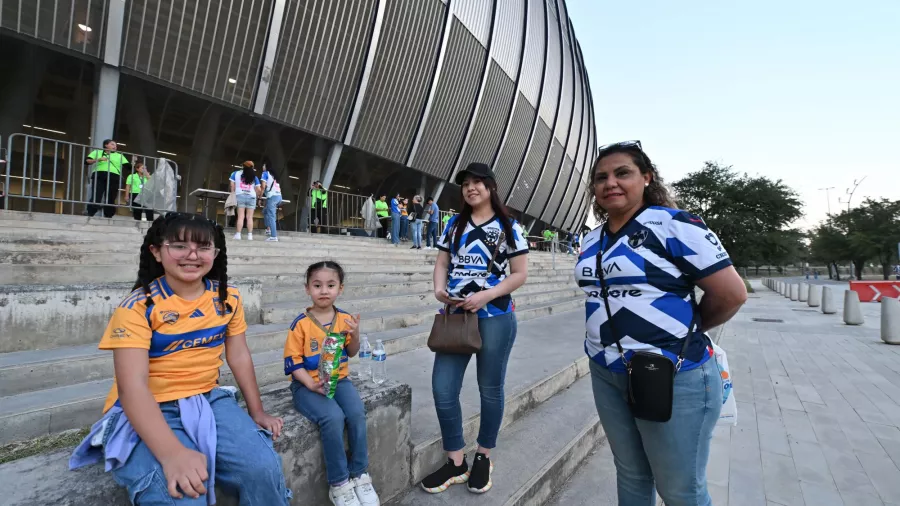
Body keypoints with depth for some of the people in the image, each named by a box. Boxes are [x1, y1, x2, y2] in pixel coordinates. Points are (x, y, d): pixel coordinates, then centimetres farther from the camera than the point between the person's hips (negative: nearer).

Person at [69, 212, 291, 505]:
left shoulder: (228, 299, 1)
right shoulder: (138, 307, -13)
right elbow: (132, 385, -22)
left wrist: (257, 412, 12)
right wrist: (172, 453, -35)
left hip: (208, 402, 4)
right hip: (148, 412, -4)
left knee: (264, 469, -20)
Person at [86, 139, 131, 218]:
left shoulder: (119, 155, 26)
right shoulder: (97, 152, 21)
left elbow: (128, 166, 15)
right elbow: (87, 161, 10)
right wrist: (98, 159, -5)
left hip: (114, 178, 2)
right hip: (99, 176, -2)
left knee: (110, 199, -2)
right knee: (96, 197, -13)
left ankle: (108, 217, 1)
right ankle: (89, 215, -14)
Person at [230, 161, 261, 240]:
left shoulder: (236, 173, 12)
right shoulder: (254, 177, 12)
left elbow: (232, 185, 7)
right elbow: (258, 189, 7)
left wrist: (233, 194, 18)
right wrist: (256, 196, 23)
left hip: (240, 196, 0)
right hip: (251, 197, 0)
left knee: (240, 216, -3)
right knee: (250, 217, 1)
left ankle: (238, 234, -9)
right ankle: (250, 235, -3)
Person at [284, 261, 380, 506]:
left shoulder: (344, 318, 1)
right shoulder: (301, 323, -11)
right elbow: (292, 362, -8)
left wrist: (355, 335, -9)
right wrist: (311, 384, -22)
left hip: (339, 379, 4)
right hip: (307, 385, -3)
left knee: (357, 412, -24)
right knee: (333, 417, -29)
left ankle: (359, 474, -3)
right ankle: (338, 483, -11)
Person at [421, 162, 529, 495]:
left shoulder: (508, 227, -2)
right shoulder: (455, 224, 11)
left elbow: (520, 273, -4)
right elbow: (442, 262, 12)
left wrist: (487, 295, -18)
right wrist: (439, 289, -10)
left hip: (495, 317, -3)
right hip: (455, 315, 4)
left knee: (490, 389, 10)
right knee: (442, 389, 0)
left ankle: (483, 457, 31)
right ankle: (456, 463, 18)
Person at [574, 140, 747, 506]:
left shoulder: (675, 225, -12)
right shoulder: (592, 242, 9)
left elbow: (731, 294, -13)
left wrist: (683, 330, 1)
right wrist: (610, 338, 7)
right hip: (606, 374, 6)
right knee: (630, 474, 20)